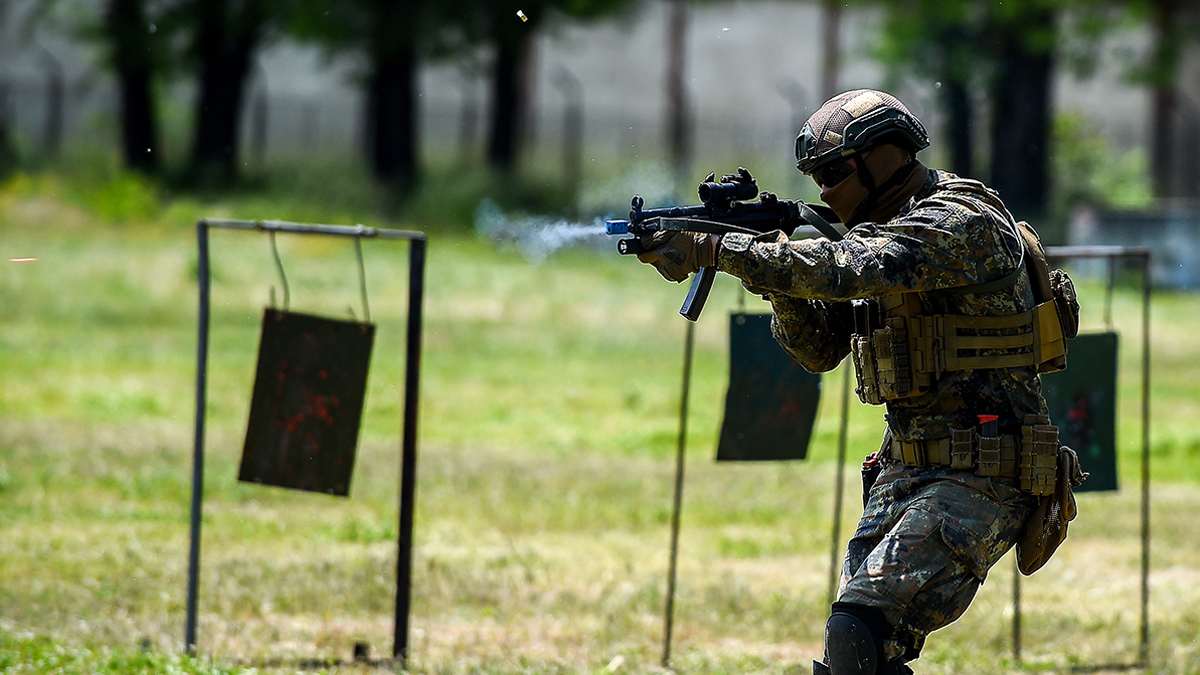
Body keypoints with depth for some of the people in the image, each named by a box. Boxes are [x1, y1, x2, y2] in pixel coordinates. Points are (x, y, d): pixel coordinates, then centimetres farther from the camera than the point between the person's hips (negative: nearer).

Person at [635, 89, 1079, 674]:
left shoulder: (961, 226, -15)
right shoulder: (886, 233, 16)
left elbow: (844, 270, -28)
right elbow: (818, 347, 17)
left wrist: (712, 250, -26)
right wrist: (775, 271, -2)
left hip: (978, 479, -10)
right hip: (906, 472, 10)